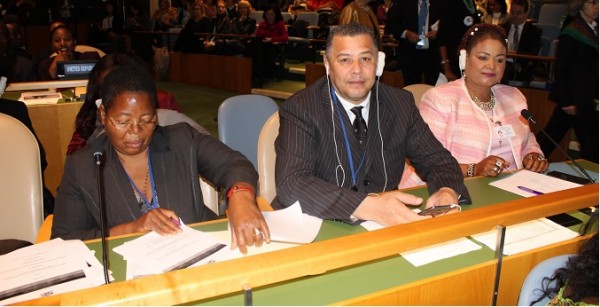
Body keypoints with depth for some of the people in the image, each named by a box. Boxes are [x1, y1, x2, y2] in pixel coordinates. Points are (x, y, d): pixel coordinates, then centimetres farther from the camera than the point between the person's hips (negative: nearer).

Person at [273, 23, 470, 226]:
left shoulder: (401, 103, 3)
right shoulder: (299, 109, -11)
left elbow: (439, 160, 7)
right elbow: (290, 184, -23)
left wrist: (448, 192, -17)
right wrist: (367, 206, -36)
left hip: (386, 226, 5)